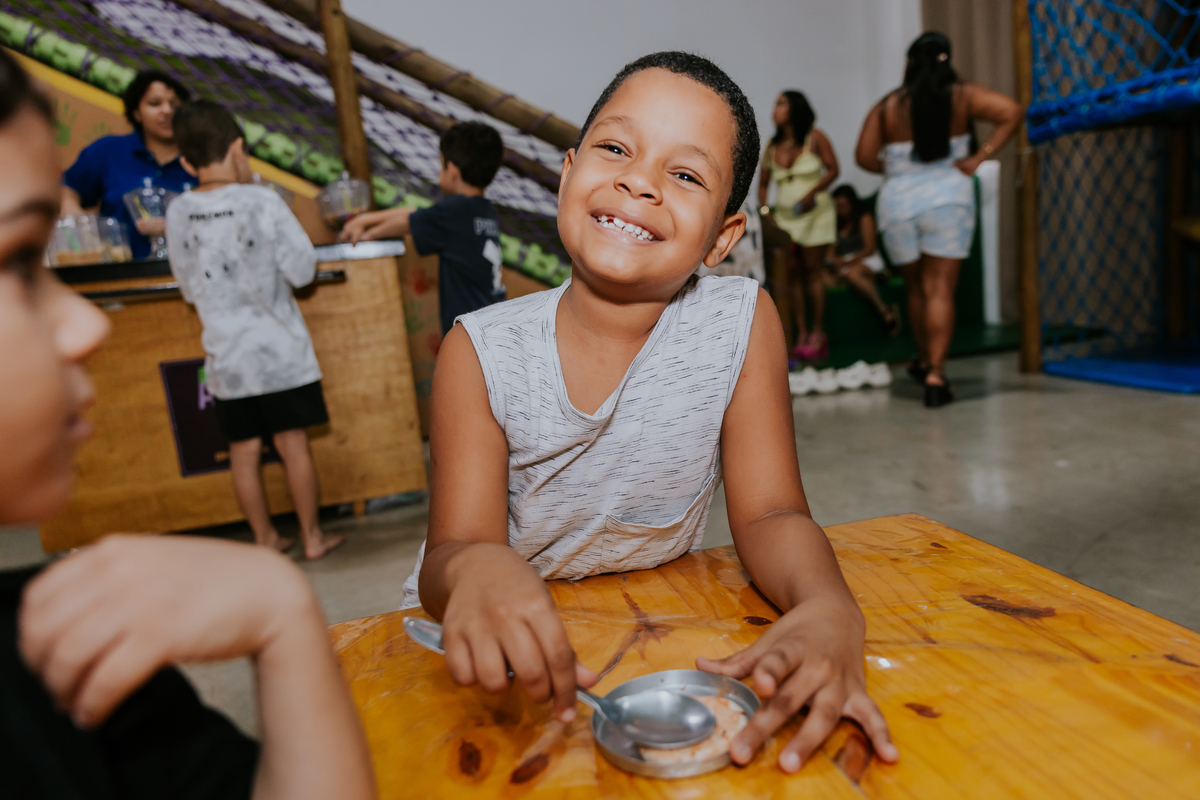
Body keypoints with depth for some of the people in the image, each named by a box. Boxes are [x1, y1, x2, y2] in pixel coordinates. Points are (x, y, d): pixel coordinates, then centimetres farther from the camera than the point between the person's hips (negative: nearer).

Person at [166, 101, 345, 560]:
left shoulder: (178, 213, 0)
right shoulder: (262, 202, -12)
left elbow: (191, 288, 8)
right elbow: (302, 270, -10)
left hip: (225, 354, 3)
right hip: (279, 349, -3)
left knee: (243, 451, 10)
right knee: (293, 444, 5)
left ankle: (266, 539, 22)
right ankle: (312, 537, 15)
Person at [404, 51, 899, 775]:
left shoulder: (742, 321, -14)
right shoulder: (483, 353, -16)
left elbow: (769, 513, -11)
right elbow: (451, 552, -18)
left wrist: (828, 610, -32)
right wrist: (474, 569, -42)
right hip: (505, 659, 1)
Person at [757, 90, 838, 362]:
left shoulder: (814, 138, -2)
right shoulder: (772, 146, 7)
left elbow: (832, 169, -4)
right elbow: (763, 183, 9)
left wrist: (812, 193, -17)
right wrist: (765, 211, -4)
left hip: (814, 213, -4)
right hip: (784, 216, 4)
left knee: (812, 268, -7)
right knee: (792, 272, 0)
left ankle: (818, 332, -3)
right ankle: (801, 333, 5)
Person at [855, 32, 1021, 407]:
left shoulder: (887, 106, 2)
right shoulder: (962, 96, 3)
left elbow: (864, 157, -1)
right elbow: (1011, 112, -7)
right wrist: (978, 157, -4)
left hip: (897, 201, 1)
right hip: (948, 197, -1)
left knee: (916, 288, 16)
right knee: (940, 289, -2)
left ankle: (923, 360, 32)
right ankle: (935, 372, -10)